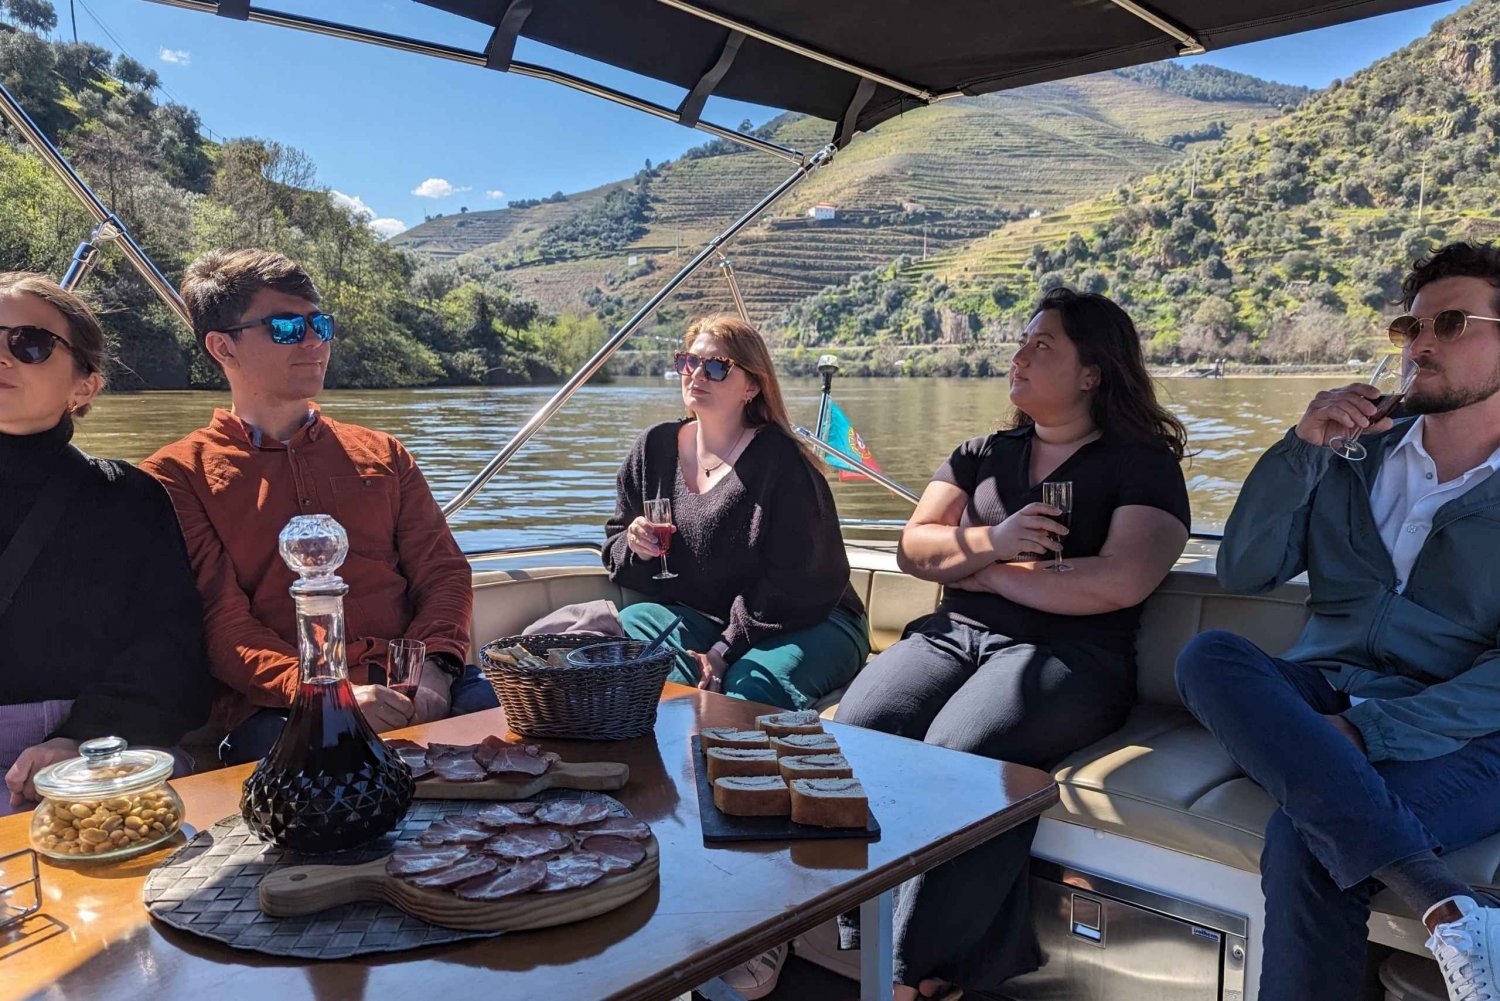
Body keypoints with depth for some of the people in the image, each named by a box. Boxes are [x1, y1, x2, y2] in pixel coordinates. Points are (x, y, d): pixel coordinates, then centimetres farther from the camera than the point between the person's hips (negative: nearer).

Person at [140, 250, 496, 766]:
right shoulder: (176, 475, 10)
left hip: (413, 688, 4)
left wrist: (432, 667, -9)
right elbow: (220, 623, -1)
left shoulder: (382, 454, 22)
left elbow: (443, 571, 13)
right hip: (277, 707, -3)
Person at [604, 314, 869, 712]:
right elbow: (615, 546, 14)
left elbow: (797, 583, -16)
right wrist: (633, 545, -11)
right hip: (701, 617, 6)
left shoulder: (780, 460, -14)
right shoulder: (654, 448, 5)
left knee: (750, 689, -36)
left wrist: (725, 650, -21)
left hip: (805, 623, -5)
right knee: (632, 620, -24)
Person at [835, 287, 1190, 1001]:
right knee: (859, 729, -25)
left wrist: (991, 572, -3)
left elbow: (1122, 582, -11)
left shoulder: (1142, 463, 7)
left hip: (1068, 654, -5)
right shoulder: (981, 455, 23)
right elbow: (912, 550, 13)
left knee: (957, 756, -34)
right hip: (955, 634, 5)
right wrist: (990, 542, -7)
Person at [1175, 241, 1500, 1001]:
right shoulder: (1355, 459, 17)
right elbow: (1242, 573, 8)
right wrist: (1303, 446, -3)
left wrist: (1370, 731, -20)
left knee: (1305, 843, -35)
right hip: (1319, 709, 4)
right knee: (1209, 655, -30)